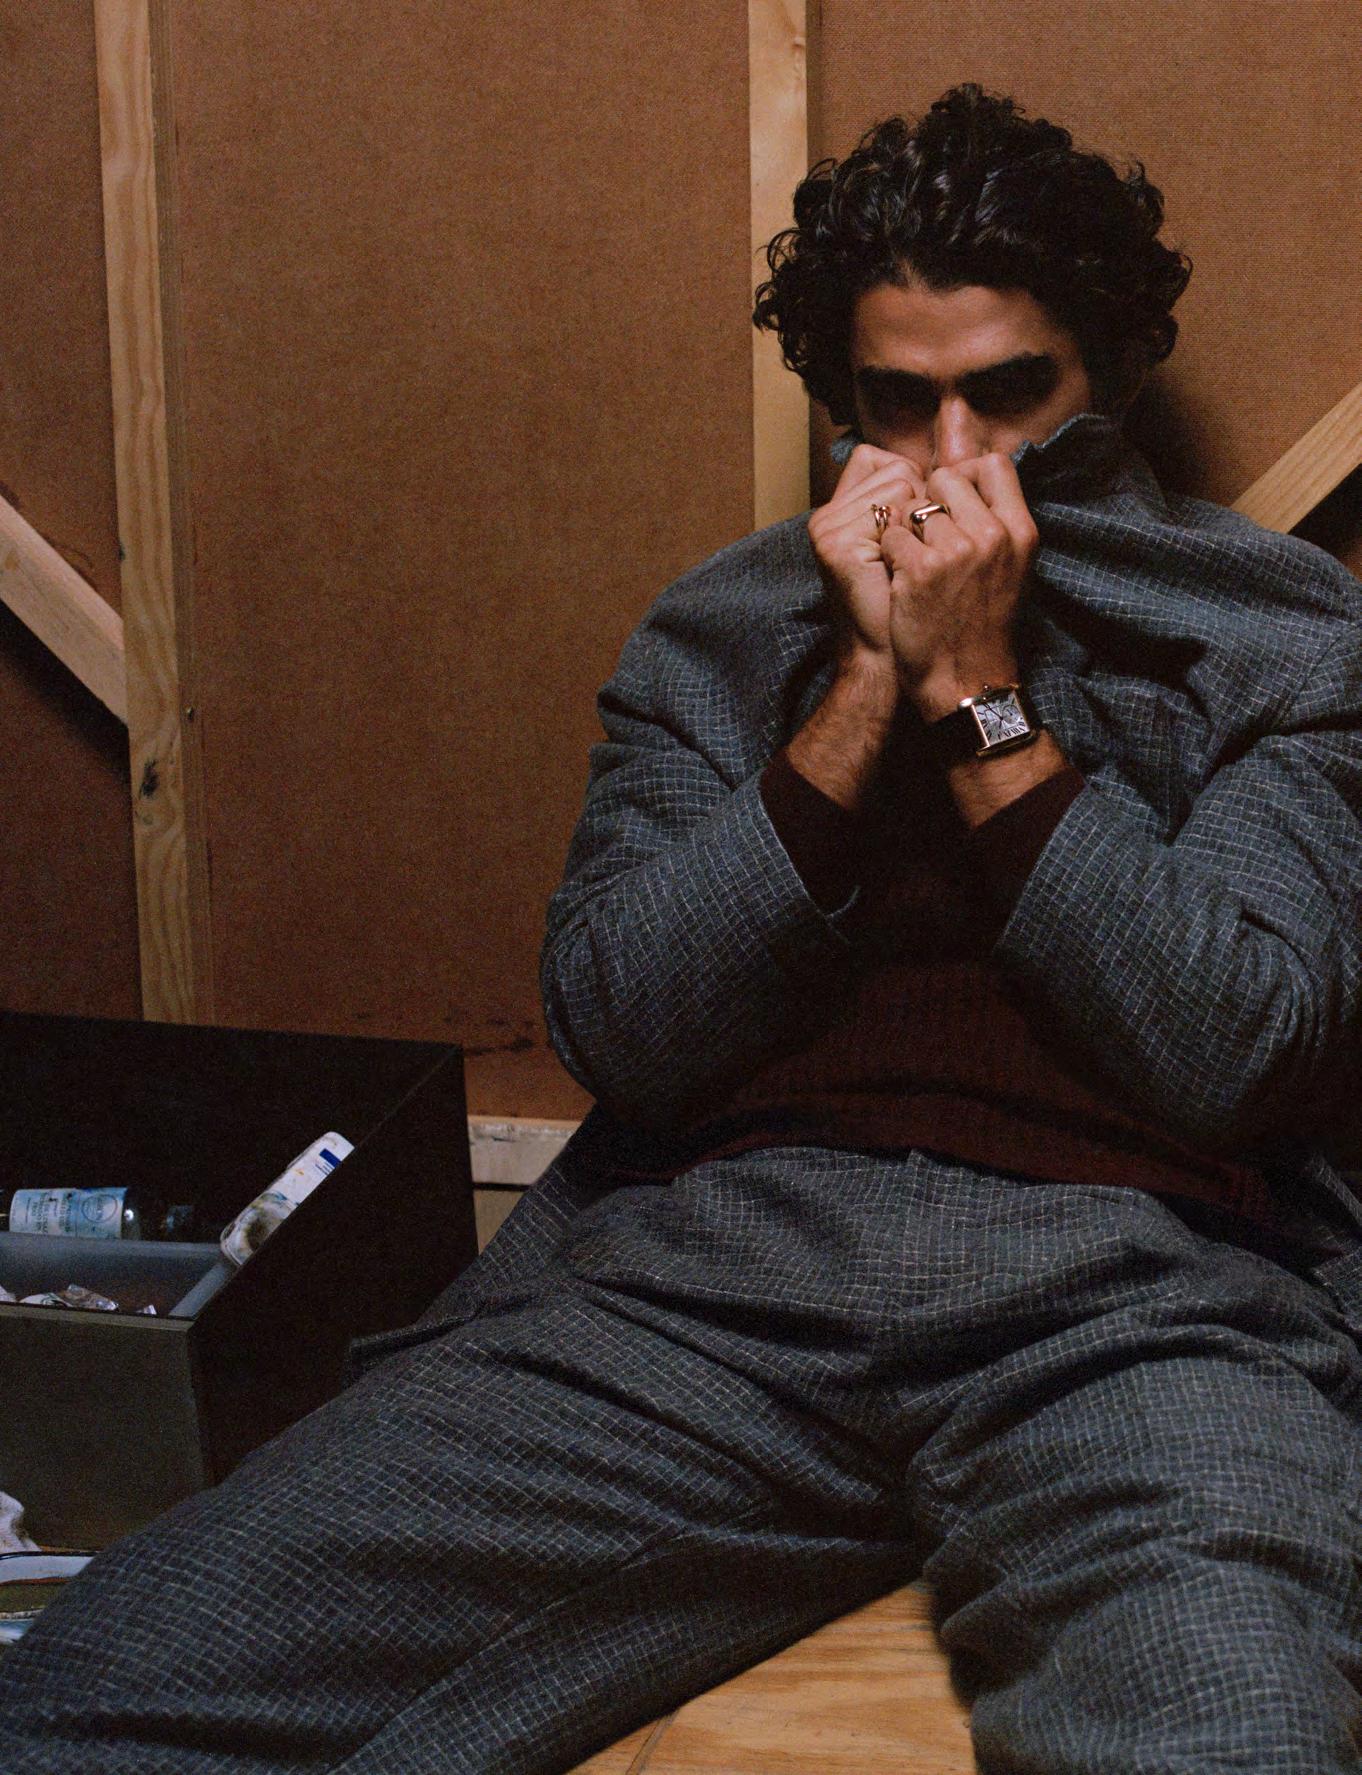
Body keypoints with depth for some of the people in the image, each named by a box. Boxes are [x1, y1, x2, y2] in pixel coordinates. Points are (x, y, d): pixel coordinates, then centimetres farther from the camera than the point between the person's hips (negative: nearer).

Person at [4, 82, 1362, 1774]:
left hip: (1126, 1298, -1)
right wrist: (866, 688, -2)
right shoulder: (723, 631, 18)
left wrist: (981, 696, -4)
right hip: (710, 1265, 2)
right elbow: (623, 1034, 3)